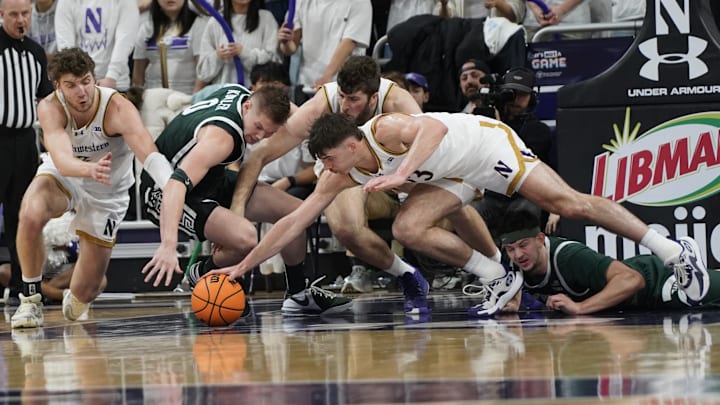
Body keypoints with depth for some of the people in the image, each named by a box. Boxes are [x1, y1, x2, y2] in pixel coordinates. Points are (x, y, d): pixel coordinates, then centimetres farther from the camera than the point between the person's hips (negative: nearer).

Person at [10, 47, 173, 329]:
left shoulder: (118, 109, -32)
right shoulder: (50, 108, -27)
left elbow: (150, 156, -46)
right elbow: (62, 160, -43)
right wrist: (90, 170, -66)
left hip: (106, 194, 0)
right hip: (62, 178, 0)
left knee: (85, 292, 1)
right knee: (31, 214, -36)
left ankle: (76, 298, 42)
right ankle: (30, 299, -14)